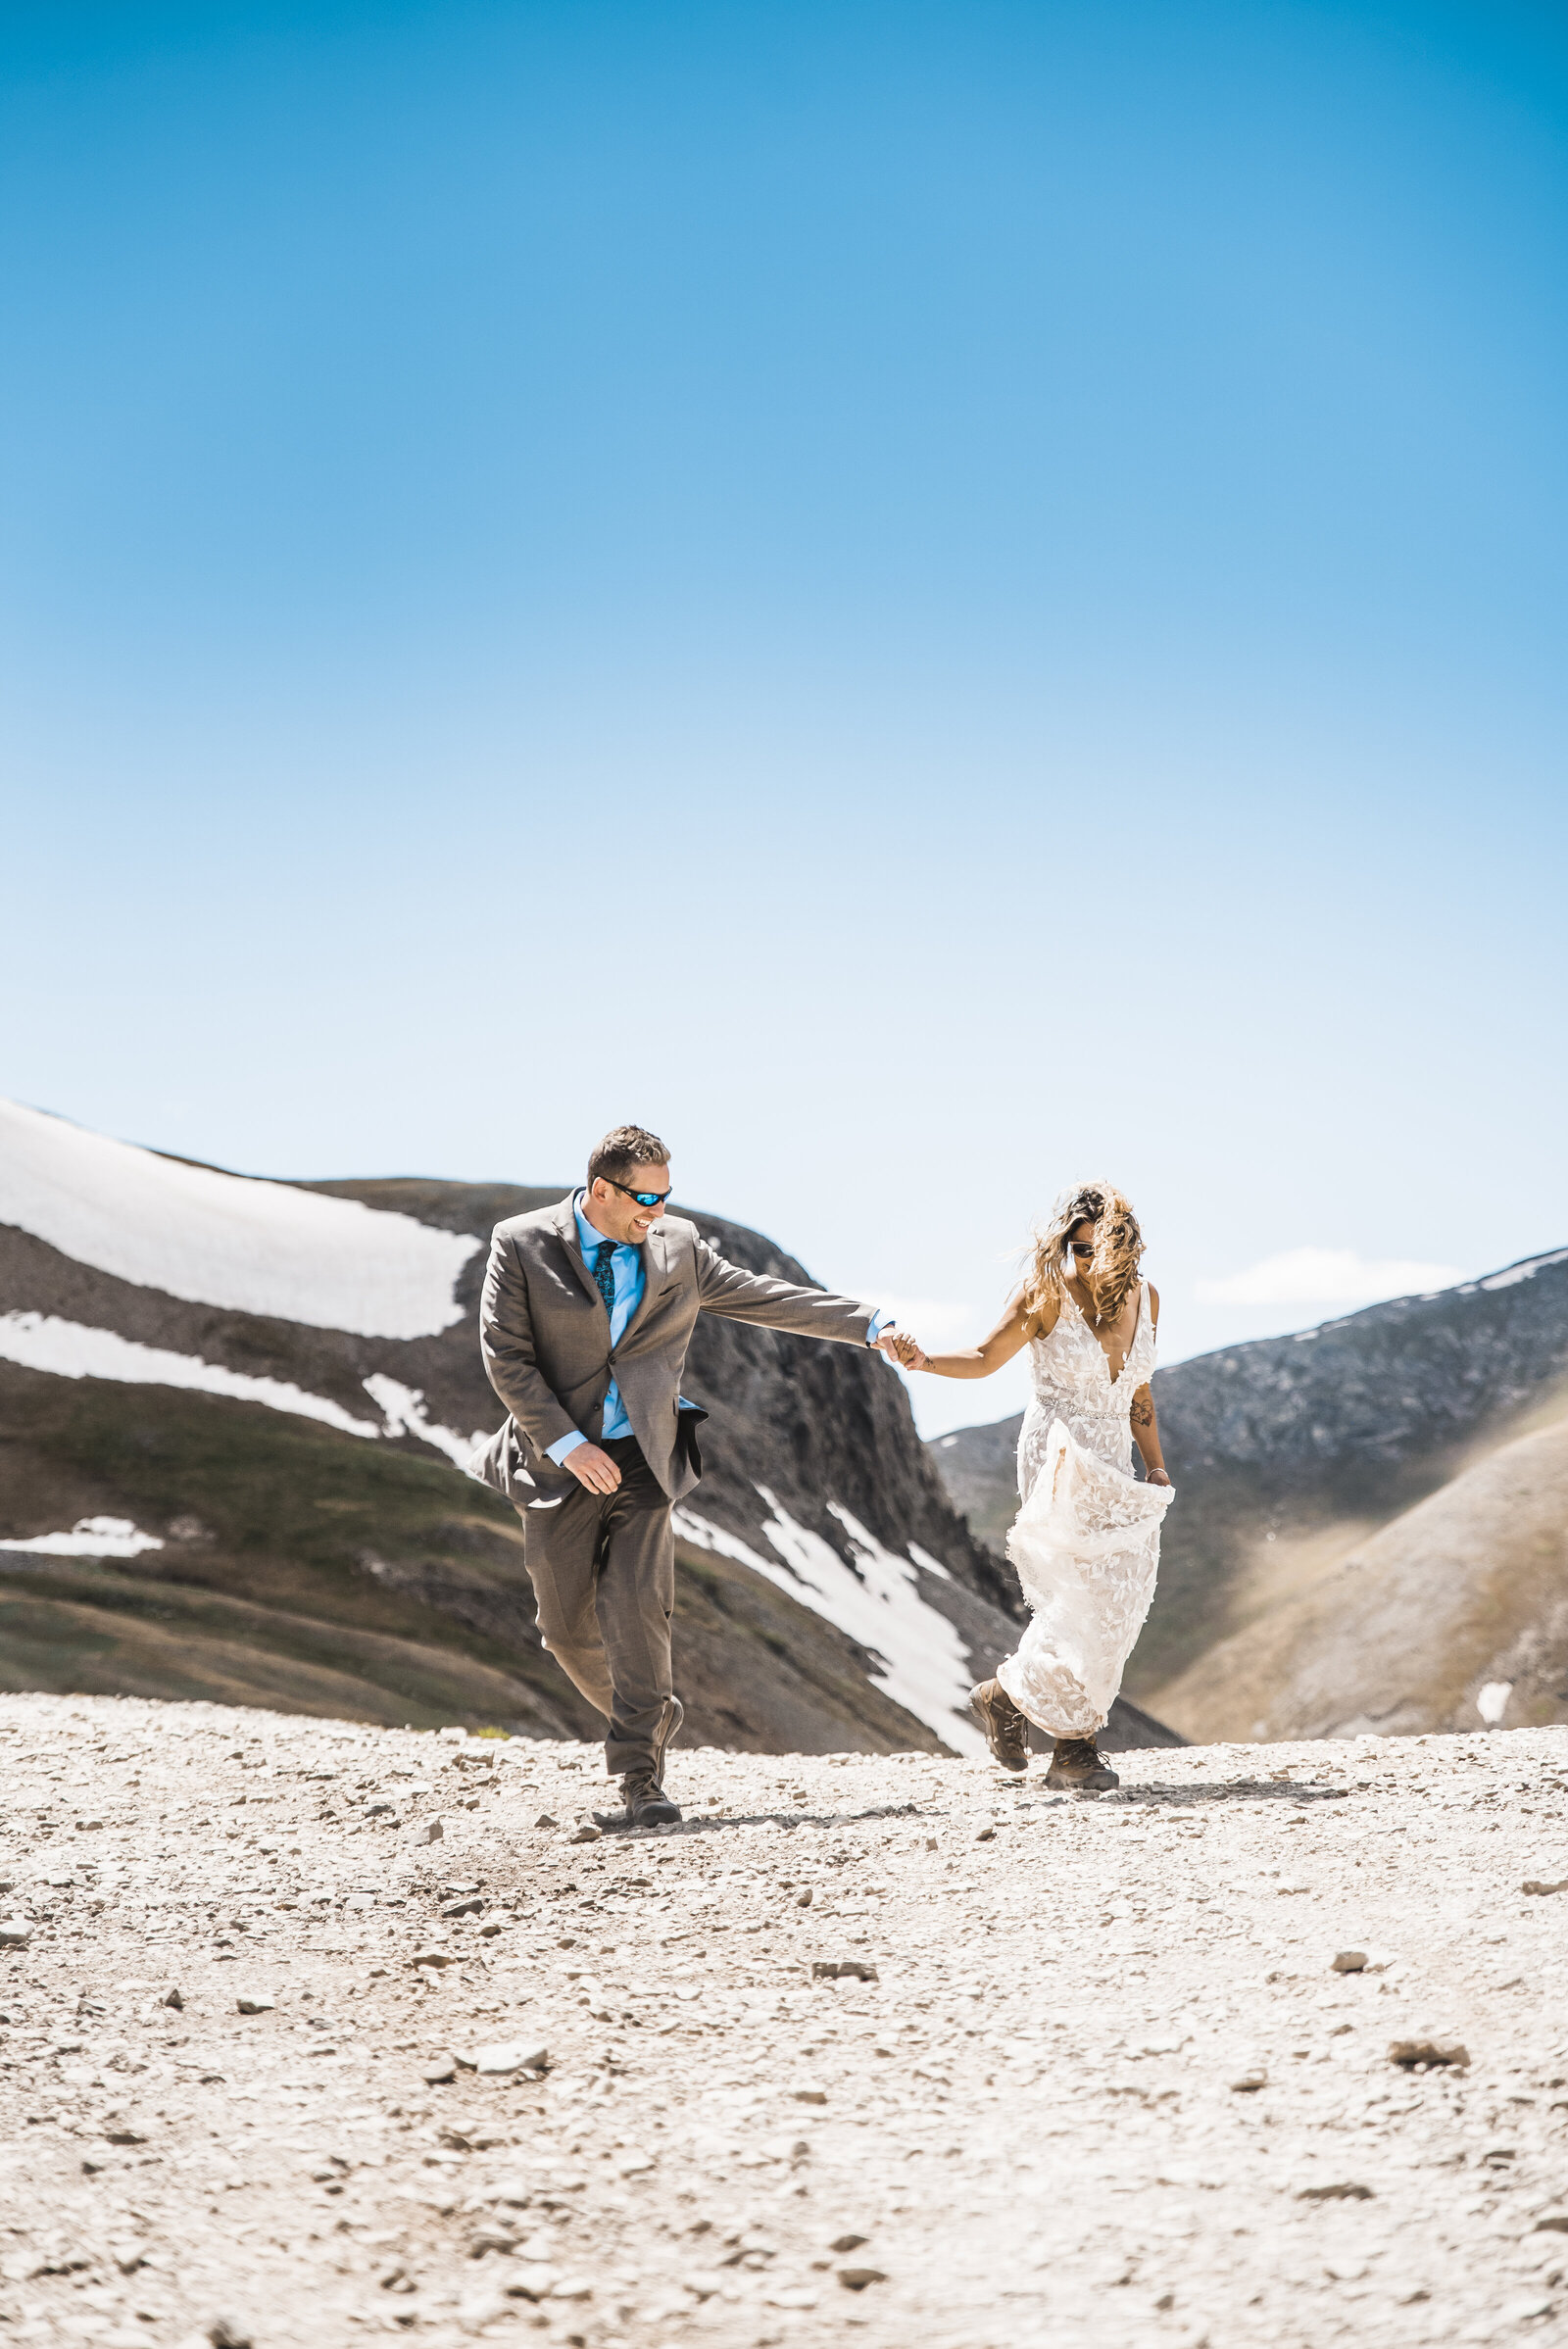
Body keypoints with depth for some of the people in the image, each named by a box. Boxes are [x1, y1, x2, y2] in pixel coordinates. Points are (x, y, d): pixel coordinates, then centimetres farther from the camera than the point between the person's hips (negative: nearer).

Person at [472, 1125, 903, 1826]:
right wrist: (568, 1444, -14)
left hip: (644, 1457, 1)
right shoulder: (522, 1245, -5)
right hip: (559, 1461, -1)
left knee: (638, 1609, -11)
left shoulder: (678, 1246, 4)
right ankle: (650, 1715, 31)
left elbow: (762, 1297, 9)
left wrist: (870, 1326, 5)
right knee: (567, 1624, 5)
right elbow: (505, 1355, -7)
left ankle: (640, 1775, -6)